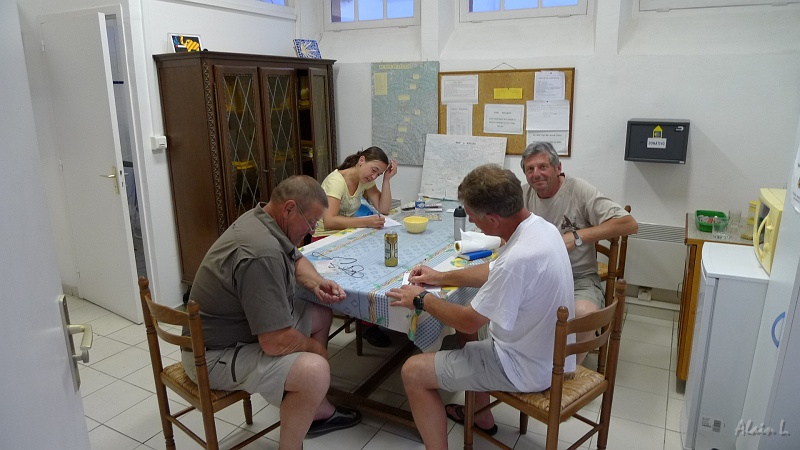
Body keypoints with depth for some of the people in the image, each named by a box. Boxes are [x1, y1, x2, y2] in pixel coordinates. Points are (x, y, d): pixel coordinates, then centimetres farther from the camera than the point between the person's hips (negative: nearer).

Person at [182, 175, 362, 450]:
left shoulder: (261, 219, -1)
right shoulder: (262, 253, -32)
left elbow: (296, 260, 18)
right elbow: (276, 343, -33)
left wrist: (317, 283, -3)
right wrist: (314, 347, -11)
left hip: (236, 325, 11)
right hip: (216, 354, -11)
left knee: (320, 316, 14)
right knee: (315, 371, -29)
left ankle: (318, 411, 23)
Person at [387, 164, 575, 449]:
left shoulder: (519, 258, -34)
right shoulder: (540, 226, -5)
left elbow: (469, 322, -22)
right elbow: (493, 271, 13)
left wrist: (421, 300, -7)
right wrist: (441, 277, 13)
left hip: (526, 368, -9)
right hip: (550, 351, 9)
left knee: (413, 372, -6)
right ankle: (480, 416, 43)